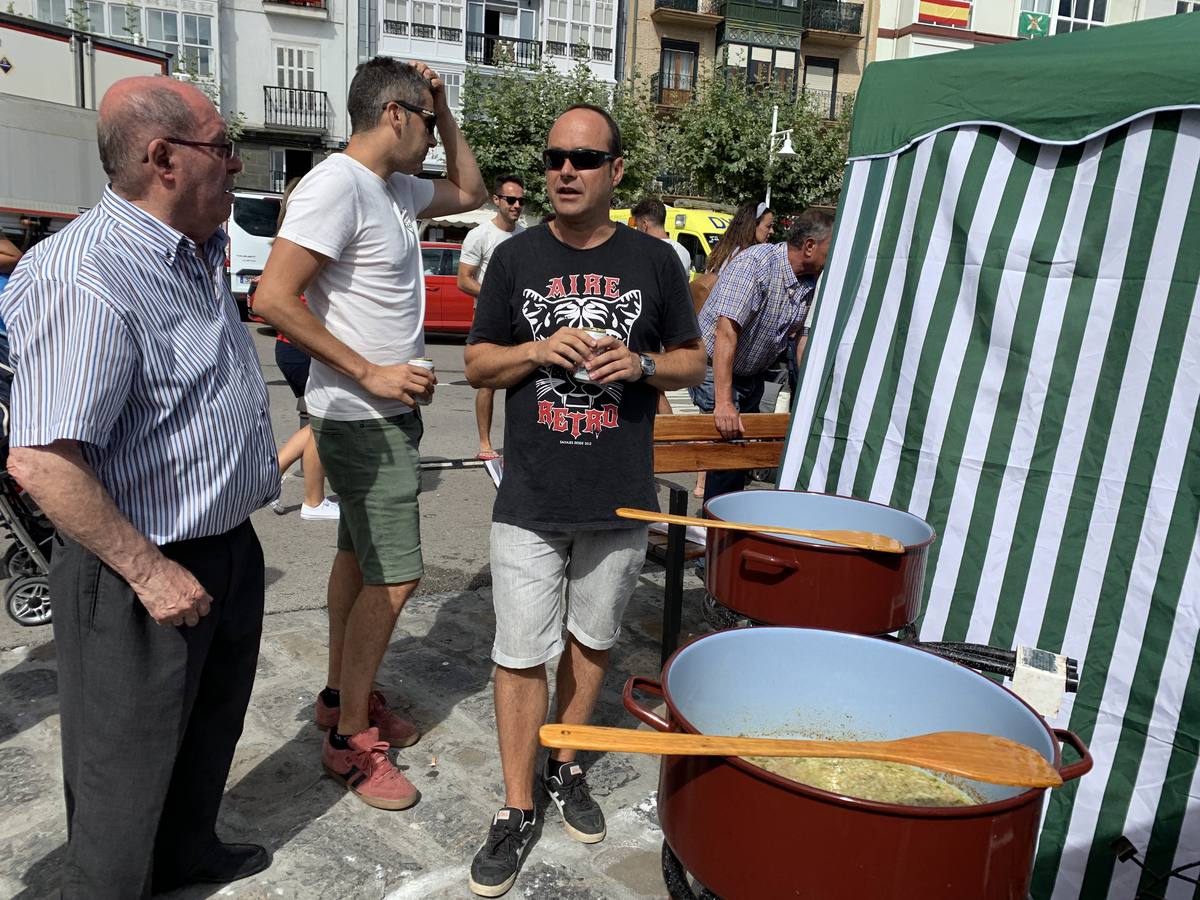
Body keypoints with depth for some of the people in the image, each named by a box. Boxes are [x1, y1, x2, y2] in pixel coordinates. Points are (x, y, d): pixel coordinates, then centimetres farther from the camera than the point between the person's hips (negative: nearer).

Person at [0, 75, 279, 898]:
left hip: (230, 546, 10)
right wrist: (150, 574, -24)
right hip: (145, 577, -10)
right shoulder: (90, 279, -27)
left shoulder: (197, 253, 5)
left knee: (210, 728, 27)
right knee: (128, 766, 12)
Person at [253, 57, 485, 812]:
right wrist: (370, 373, -21)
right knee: (394, 576, -7)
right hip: (362, 417, -10)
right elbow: (274, 298, -24)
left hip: (391, 412, 10)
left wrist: (447, 115, 11)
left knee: (361, 558, 18)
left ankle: (342, 696, 33)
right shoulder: (336, 185, -18)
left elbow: (471, 193, 26)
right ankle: (351, 737, 10)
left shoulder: (397, 186, 9)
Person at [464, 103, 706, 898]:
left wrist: (642, 364, -12)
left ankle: (566, 768, 39)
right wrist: (541, 350, -13)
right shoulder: (516, 257, 2)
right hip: (530, 499, 0)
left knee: (590, 640, 17)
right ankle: (517, 809, 20)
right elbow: (477, 364, 6)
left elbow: (694, 359, 9)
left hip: (620, 501, 1)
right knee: (521, 655, 3)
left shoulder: (654, 260, 2)